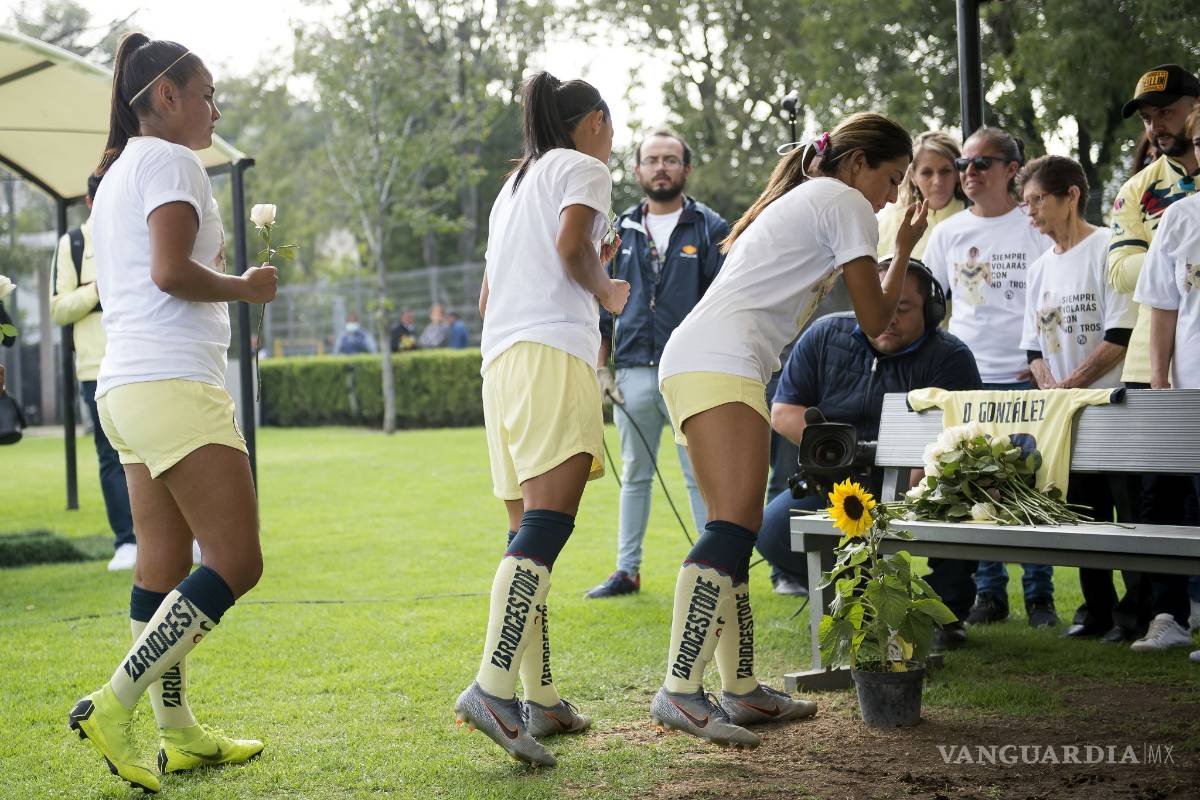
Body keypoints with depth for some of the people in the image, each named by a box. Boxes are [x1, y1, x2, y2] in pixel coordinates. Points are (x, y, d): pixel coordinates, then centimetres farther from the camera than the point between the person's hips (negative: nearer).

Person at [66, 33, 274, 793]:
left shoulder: (117, 173, 23)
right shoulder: (171, 162, -6)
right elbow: (170, 271, -19)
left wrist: (219, 275, 20)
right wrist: (244, 287, -4)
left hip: (126, 386, 10)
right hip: (174, 383, -10)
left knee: (165, 569, 10)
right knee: (236, 561, -11)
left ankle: (179, 733, 14)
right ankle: (115, 705, -15)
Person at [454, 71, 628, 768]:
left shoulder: (515, 184, 32)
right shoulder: (583, 167, 8)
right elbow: (571, 244, -13)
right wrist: (607, 292, 6)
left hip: (501, 360, 9)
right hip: (553, 351, -9)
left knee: (531, 534, 7)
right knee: (548, 524, -20)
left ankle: (542, 700, 5)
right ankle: (494, 686, -33)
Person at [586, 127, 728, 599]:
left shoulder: (710, 229, 2)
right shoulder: (621, 232, 12)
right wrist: (601, 366, 8)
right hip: (633, 373, 4)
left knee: (701, 476, -2)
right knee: (635, 475, 12)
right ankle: (627, 570, 19)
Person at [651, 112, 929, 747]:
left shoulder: (797, 200, 32)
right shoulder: (846, 203, 4)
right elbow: (873, 319, 4)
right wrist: (905, 251, 19)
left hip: (689, 362, 11)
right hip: (722, 365, -11)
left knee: (734, 533, 11)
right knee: (732, 529, -19)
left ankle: (740, 690, 12)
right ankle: (679, 691, -28)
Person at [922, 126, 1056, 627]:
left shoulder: (1036, 228, 2)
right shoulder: (948, 233, 10)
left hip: (1025, 380, -3)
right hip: (966, 381, 3)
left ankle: (1039, 595, 9)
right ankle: (989, 593, 13)